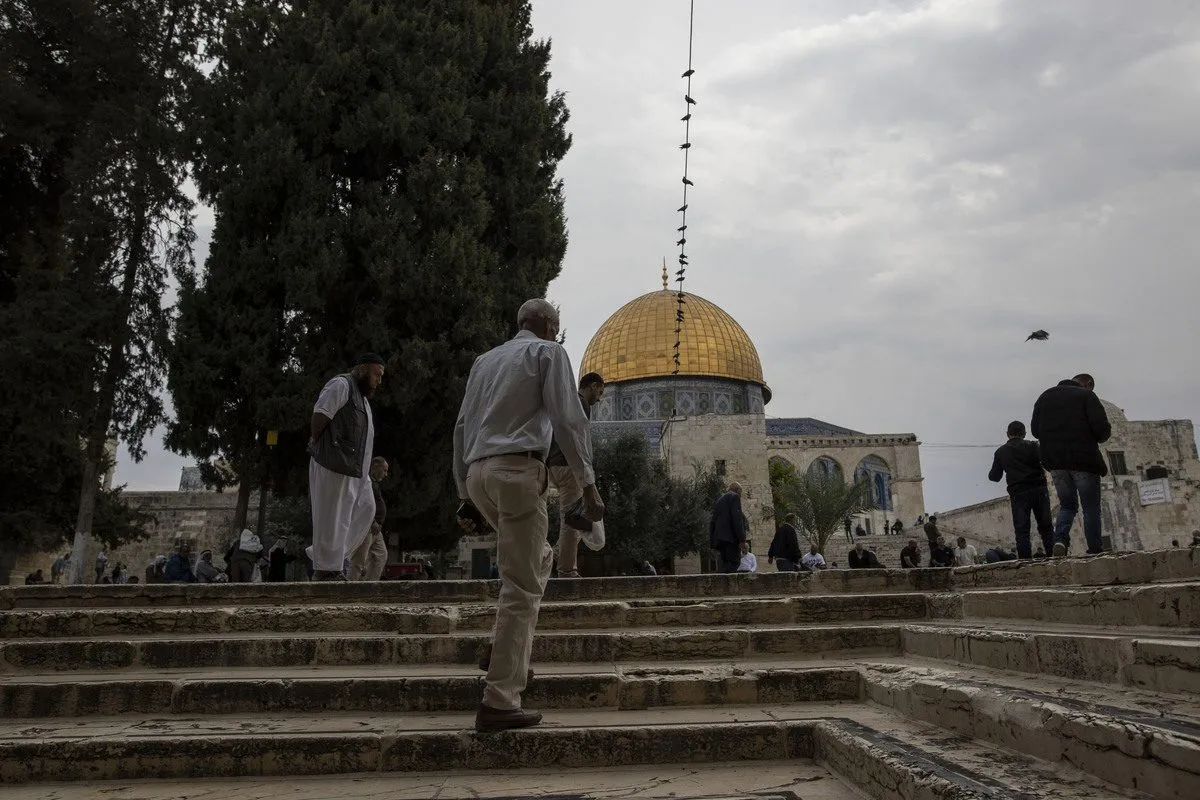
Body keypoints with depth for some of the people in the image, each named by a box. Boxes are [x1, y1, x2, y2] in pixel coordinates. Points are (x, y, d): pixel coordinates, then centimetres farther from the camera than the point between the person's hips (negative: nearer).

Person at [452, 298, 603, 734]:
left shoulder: (485, 360, 24)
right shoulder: (548, 352, 6)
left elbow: (462, 427, 21)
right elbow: (568, 419, -6)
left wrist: (466, 494, 22)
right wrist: (588, 483, -6)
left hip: (478, 473, 7)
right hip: (518, 470, -7)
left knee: (539, 557, 24)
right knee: (521, 587, -6)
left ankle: (503, 651, 15)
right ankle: (499, 701, -8)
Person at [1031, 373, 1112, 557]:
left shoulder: (1045, 396, 14)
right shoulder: (1086, 395, -2)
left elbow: (1035, 429, 10)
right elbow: (1102, 428, -11)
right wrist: (1099, 438, 10)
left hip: (1055, 462, 4)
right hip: (1083, 460, -4)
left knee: (1067, 505, 15)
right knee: (1091, 508, 7)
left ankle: (1060, 539, -7)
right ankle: (1095, 549, 6)